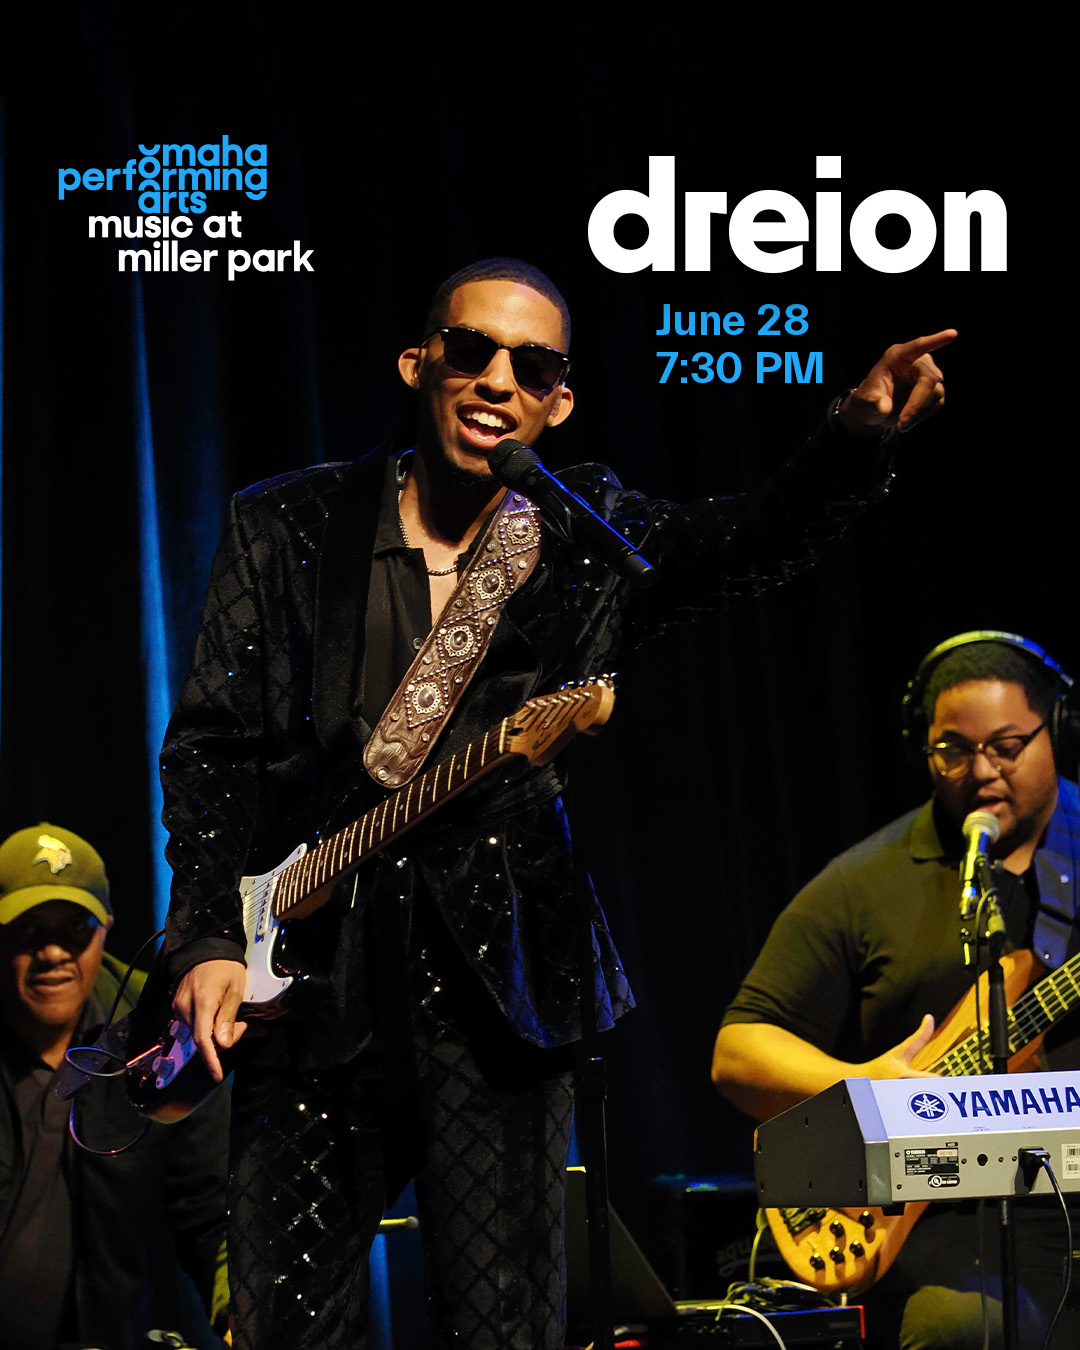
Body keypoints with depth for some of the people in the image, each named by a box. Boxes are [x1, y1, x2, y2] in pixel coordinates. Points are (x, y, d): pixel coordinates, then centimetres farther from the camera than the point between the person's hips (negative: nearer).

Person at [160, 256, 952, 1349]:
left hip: (499, 985, 0)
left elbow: (754, 541, -7)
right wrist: (208, 938, -6)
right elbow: (212, 743, 5)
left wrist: (856, 439, -28)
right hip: (313, 982, 0)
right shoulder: (285, 529, 7)